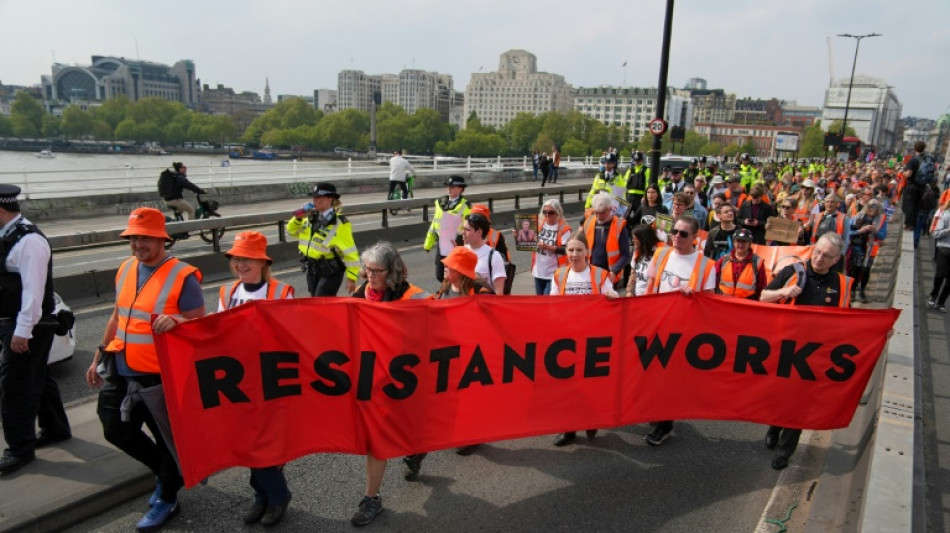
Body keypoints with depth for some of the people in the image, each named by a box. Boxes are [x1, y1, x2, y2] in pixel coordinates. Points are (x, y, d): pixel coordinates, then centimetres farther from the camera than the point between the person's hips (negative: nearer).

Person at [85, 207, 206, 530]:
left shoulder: (182, 276, -15)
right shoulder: (126, 268, 6)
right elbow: (118, 316, 17)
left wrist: (176, 320, -36)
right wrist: (98, 357, 18)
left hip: (161, 376, -7)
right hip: (120, 372, 7)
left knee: (167, 439, 9)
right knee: (117, 431, 18)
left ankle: (167, 499, 32)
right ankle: (166, 473, 41)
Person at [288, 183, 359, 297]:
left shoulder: (339, 224, -17)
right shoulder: (311, 218, 4)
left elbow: (350, 253, -16)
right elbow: (292, 231, 19)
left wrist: (351, 278, -16)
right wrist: (297, 218, -2)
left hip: (331, 271, -8)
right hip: (312, 269, 8)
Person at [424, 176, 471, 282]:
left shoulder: (464, 206, -8)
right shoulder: (440, 202, 10)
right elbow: (435, 223, 16)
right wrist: (428, 243, 18)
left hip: (457, 246, -6)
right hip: (441, 247, 6)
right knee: (440, 276, 12)